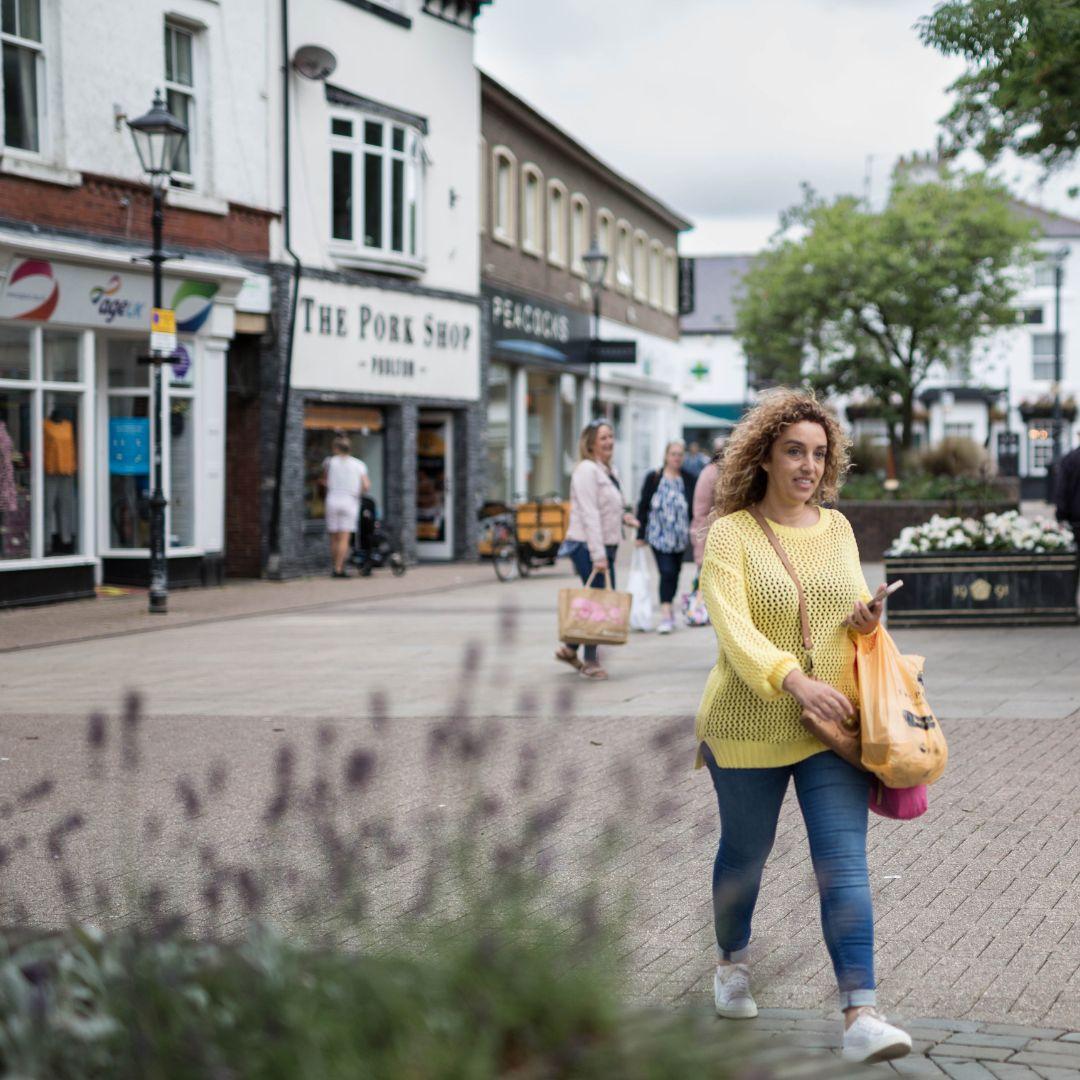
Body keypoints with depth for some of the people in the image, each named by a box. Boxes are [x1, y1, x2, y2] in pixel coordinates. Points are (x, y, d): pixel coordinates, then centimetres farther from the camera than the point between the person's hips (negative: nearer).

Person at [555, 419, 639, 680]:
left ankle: (569, 649, 22)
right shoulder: (586, 470, -13)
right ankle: (590, 661, 6)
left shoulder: (609, 471, 16)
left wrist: (622, 518, 5)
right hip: (587, 546, -9)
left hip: (605, 546, 9)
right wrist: (598, 555, -23)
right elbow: (589, 514, -19)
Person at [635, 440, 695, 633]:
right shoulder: (653, 478, -2)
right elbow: (643, 506, 0)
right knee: (667, 572, -12)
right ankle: (666, 615, -15)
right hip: (659, 536, -3)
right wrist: (641, 535, -2)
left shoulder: (688, 480, 3)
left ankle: (668, 611, 26)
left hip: (680, 536, 3)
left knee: (674, 574, 12)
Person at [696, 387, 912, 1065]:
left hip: (832, 729, 3)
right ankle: (733, 962, 43)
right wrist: (794, 680, -36)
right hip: (750, 729, -3)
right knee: (745, 853, 15)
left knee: (845, 863, -9)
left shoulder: (837, 527, 7)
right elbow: (732, 628, -22)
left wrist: (866, 621, -5)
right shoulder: (731, 534, -8)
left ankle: (861, 1016, -15)